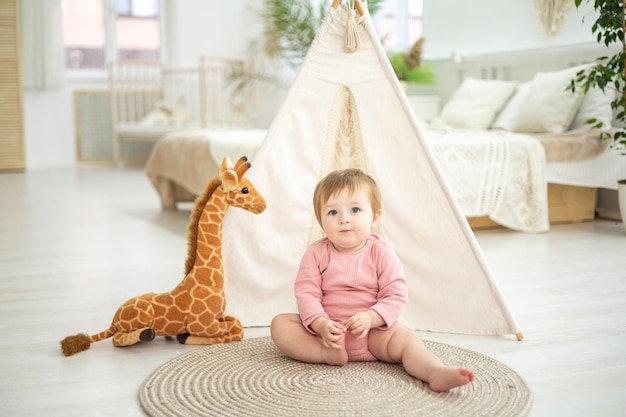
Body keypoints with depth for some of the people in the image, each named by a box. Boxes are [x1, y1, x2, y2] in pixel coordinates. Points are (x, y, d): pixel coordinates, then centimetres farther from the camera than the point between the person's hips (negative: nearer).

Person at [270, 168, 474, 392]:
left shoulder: (381, 253, -6)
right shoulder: (316, 253, -4)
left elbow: (396, 295, -11)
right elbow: (306, 293, -10)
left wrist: (370, 318, -28)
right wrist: (321, 324, -28)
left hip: (372, 331, -1)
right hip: (325, 330, 1)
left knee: (405, 338, -28)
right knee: (280, 324, -18)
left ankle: (436, 373, -49)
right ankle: (327, 353, -31)